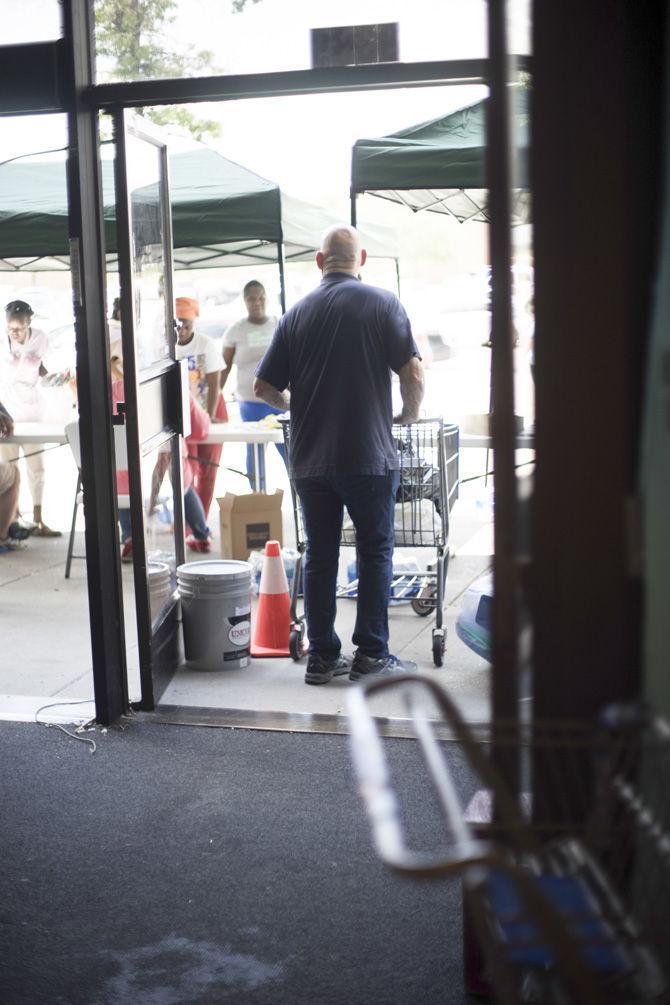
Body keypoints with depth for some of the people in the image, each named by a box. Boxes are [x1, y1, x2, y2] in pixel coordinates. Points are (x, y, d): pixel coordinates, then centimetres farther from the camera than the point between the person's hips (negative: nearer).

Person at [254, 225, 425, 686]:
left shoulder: (297, 313, 6)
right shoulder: (382, 303, -4)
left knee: (320, 556, 10)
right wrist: (410, 414, 9)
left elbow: (264, 387, 7)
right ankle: (371, 655, 9)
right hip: (369, 454, -3)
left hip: (310, 458, 4)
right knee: (375, 552, 7)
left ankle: (323, 656, 14)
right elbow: (413, 375, -11)